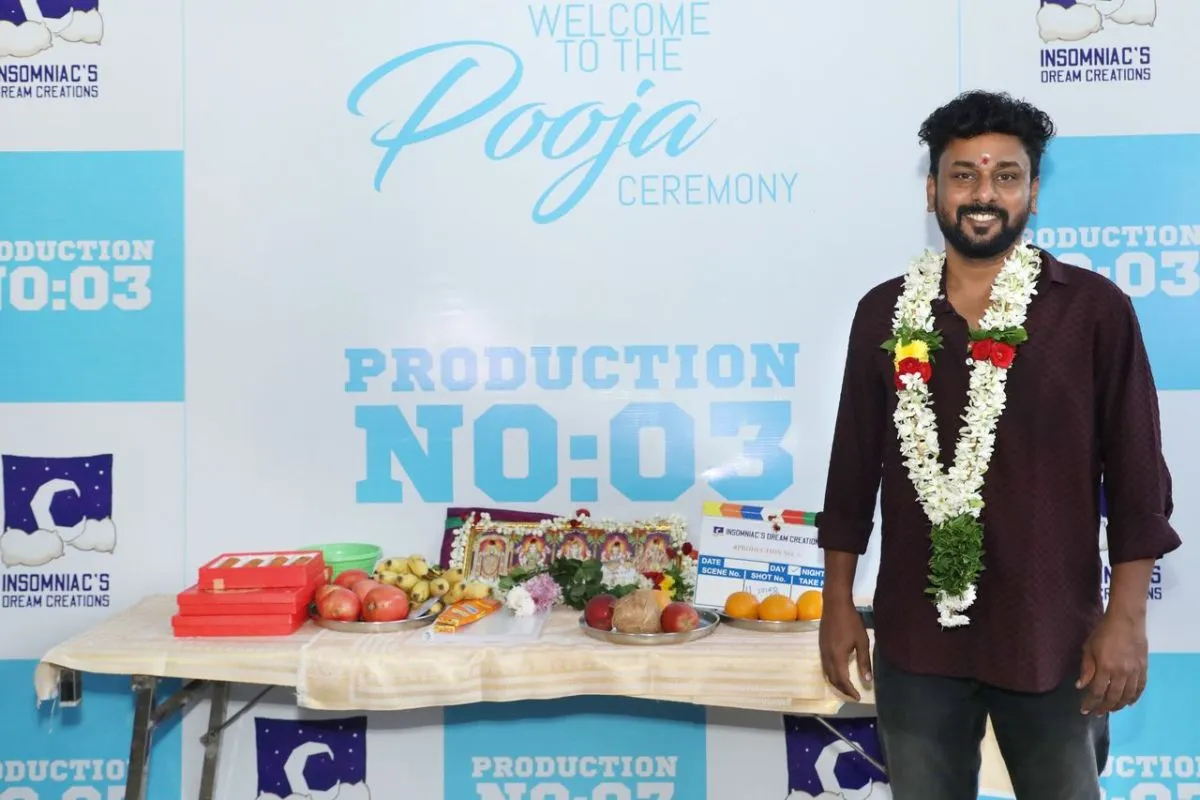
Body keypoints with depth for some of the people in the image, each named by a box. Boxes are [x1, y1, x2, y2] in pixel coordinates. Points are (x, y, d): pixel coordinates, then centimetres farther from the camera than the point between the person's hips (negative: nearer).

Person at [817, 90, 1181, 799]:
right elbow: (854, 469, 6)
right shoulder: (885, 312, 2)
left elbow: (1136, 478, -3)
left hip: (1052, 639, -1)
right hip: (915, 636, 2)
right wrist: (839, 604, 6)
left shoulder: (1096, 310, -5)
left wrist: (1127, 619, -6)